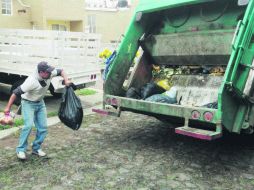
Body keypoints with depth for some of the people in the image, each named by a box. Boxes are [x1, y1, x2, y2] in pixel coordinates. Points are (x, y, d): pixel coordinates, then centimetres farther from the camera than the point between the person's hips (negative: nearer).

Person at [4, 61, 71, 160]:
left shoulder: (49, 74, -19)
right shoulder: (31, 81, -35)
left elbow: (60, 71, 0)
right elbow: (16, 93, -28)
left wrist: (66, 80, -19)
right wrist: (8, 107, -25)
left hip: (40, 103, 6)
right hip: (28, 103, -6)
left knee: (43, 127, 1)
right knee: (28, 125, -22)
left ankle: (36, 148, 18)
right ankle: (20, 150, -8)